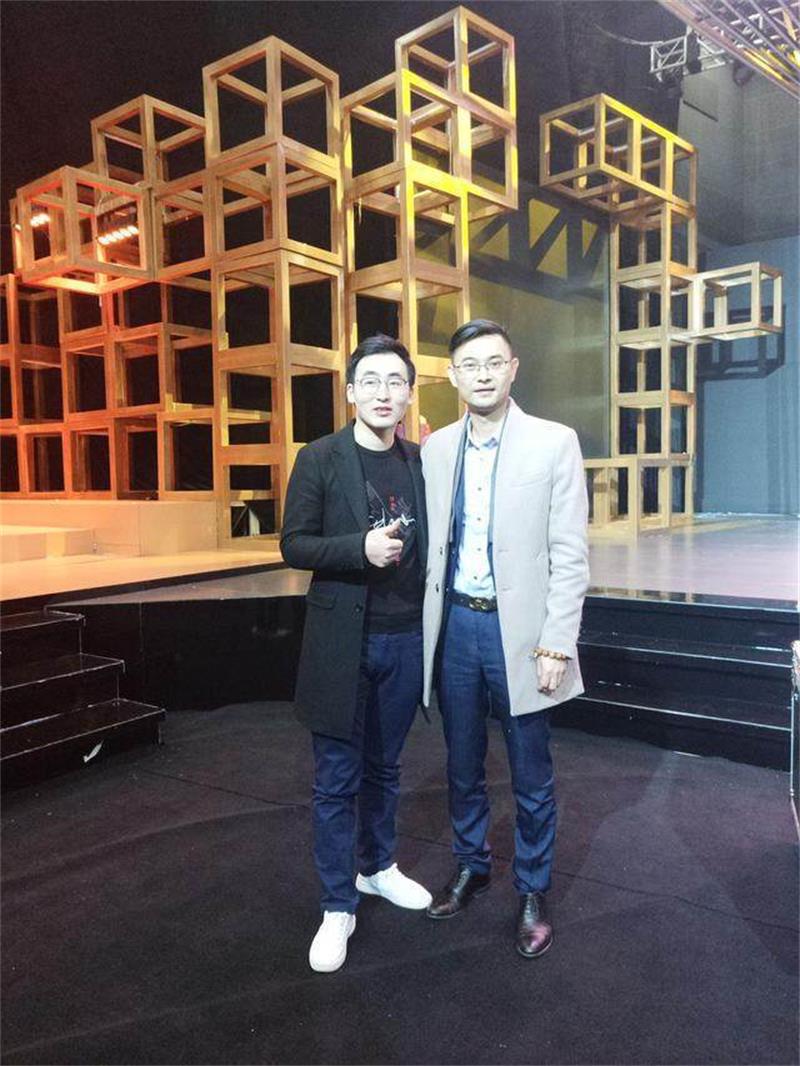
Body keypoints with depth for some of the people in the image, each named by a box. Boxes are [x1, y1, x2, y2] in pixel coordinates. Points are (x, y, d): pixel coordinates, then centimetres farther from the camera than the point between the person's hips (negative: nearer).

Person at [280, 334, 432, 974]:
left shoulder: (421, 463, 6)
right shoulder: (321, 459, -5)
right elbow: (294, 545, -6)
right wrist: (361, 548, -22)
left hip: (405, 640, 4)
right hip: (342, 643, -3)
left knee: (383, 769, 19)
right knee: (336, 782, 5)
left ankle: (377, 867, 40)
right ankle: (338, 907, 21)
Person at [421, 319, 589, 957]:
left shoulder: (554, 443, -6)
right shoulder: (436, 448, 5)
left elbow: (569, 554, -8)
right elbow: (432, 545, 8)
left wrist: (557, 645, -12)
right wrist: (430, 626, 5)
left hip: (519, 628, -3)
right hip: (454, 624, 4)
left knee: (531, 778, 10)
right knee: (463, 767, 18)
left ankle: (533, 892, 32)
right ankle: (471, 866, 41)